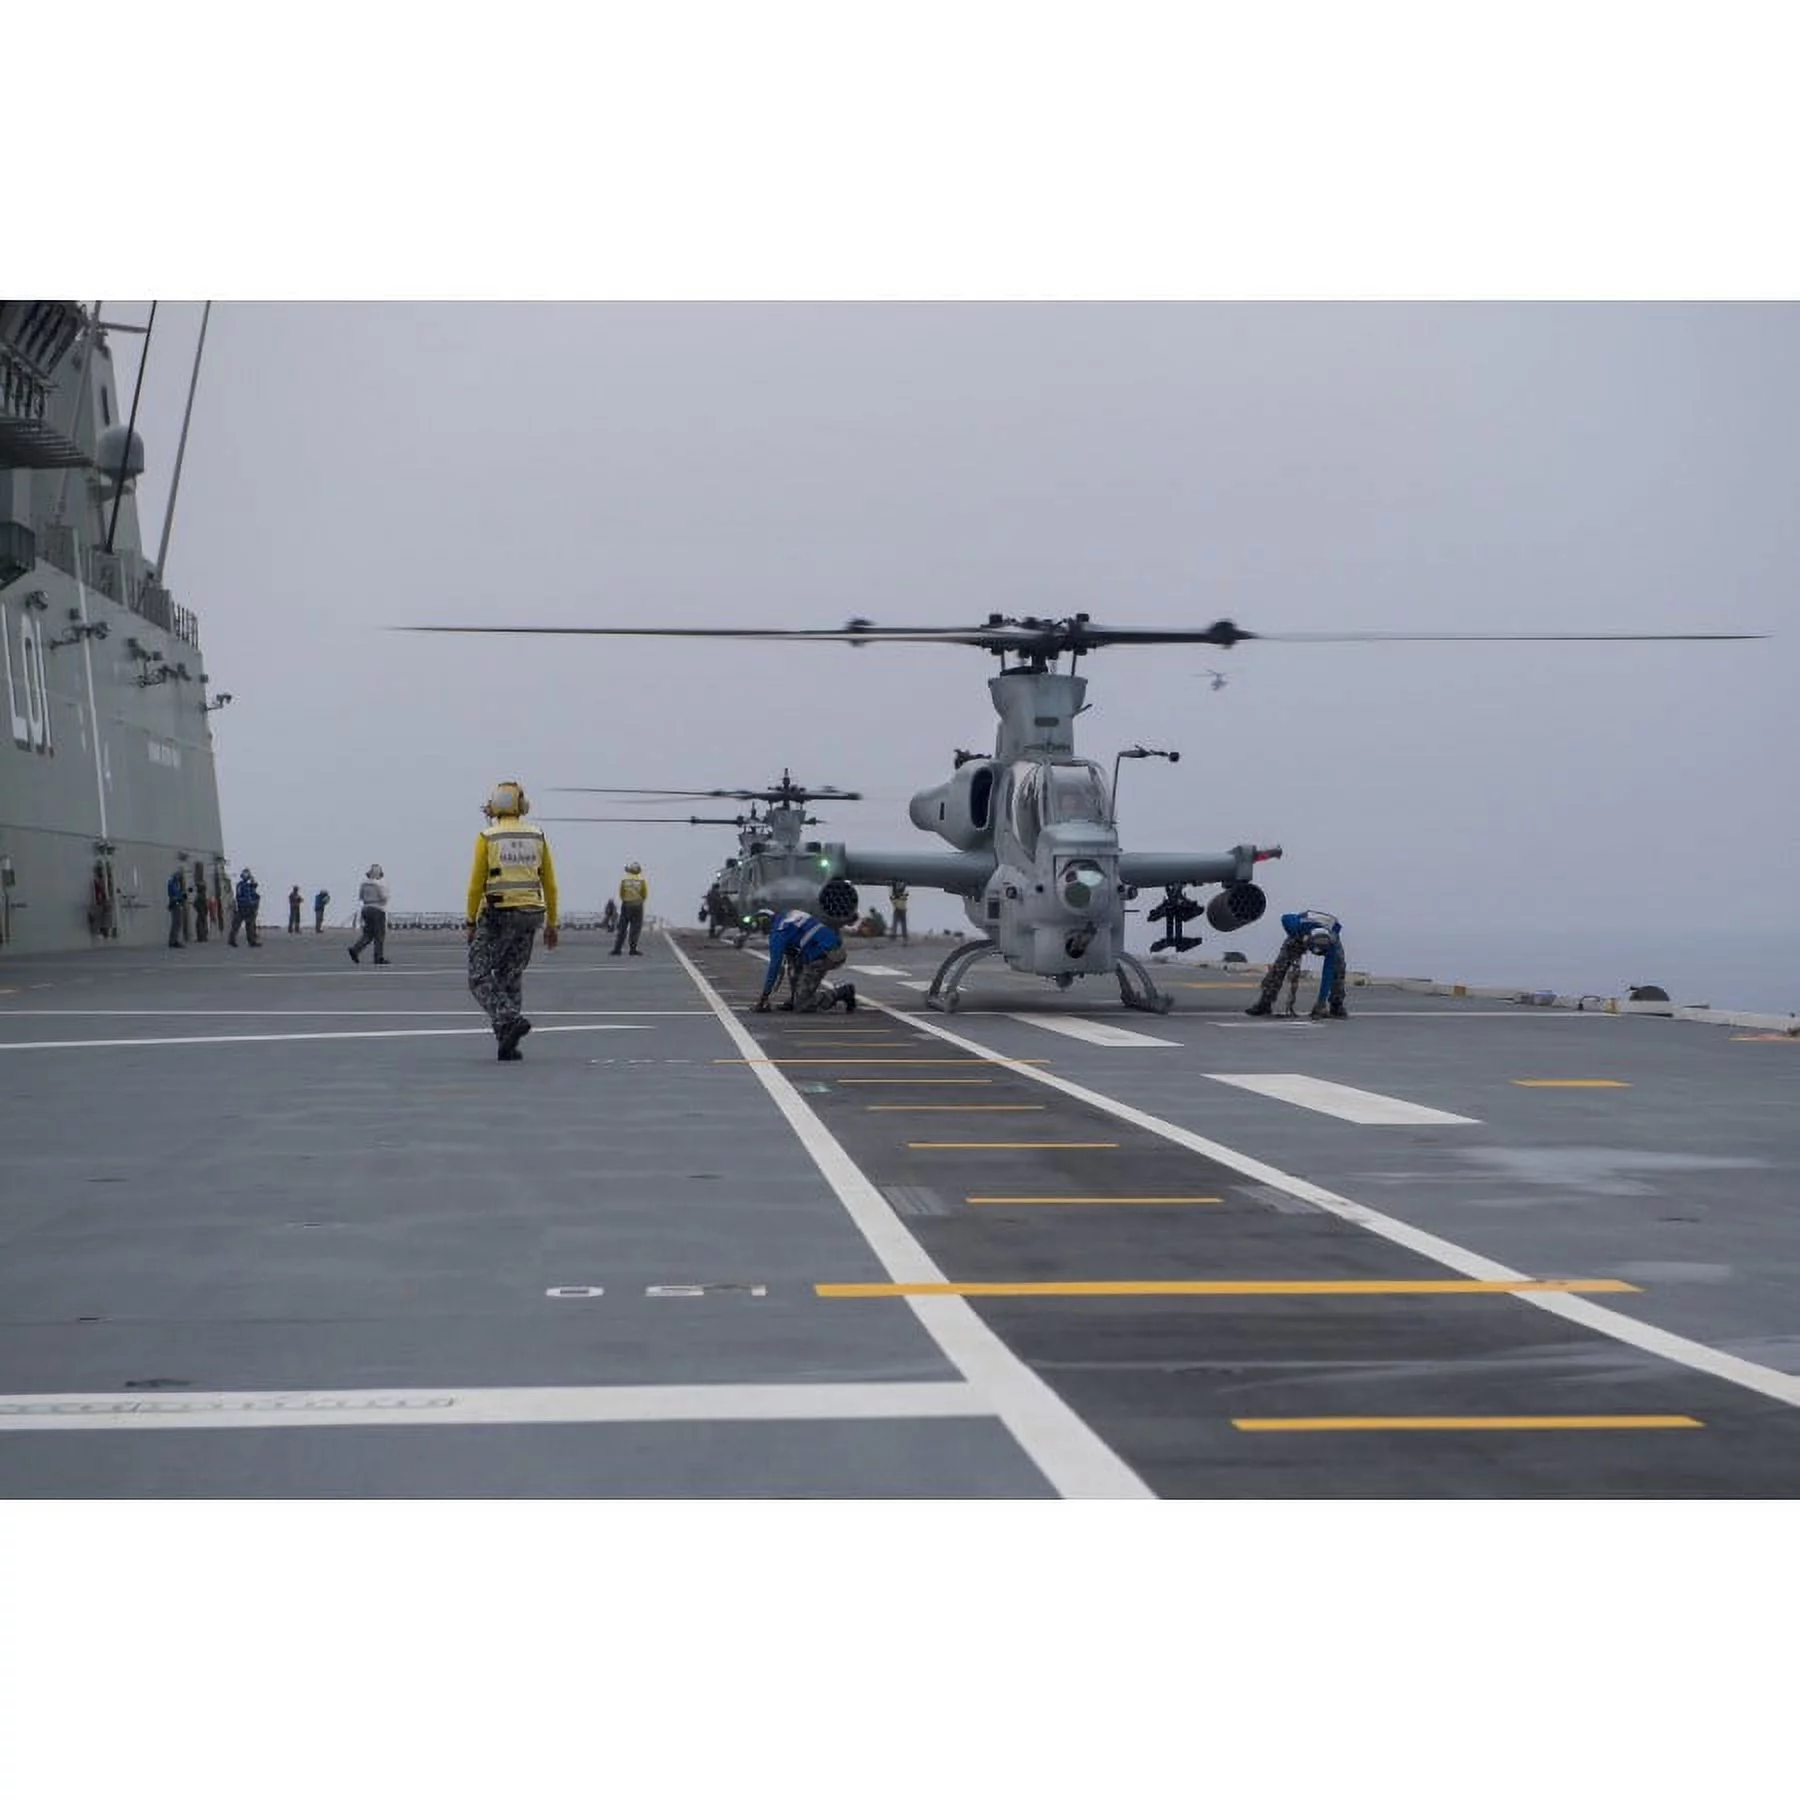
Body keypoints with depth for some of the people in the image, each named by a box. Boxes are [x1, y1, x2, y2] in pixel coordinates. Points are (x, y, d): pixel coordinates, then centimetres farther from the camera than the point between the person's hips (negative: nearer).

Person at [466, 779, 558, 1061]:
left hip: (497, 915, -5)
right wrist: (551, 923, 14)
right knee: (511, 978, 13)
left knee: (480, 977, 3)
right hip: (530, 914, 5)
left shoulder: (487, 838, -6)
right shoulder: (537, 837, 6)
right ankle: (508, 1045, 9)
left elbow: (476, 884, -7)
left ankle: (510, 1019, -19)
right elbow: (549, 884, 8)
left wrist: (470, 921, 1)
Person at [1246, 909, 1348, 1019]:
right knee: (1279, 966, -17)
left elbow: (1328, 973, -41)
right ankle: (1264, 1005, -15)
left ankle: (1336, 1008, -12)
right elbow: (1285, 917, -21)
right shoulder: (1299, 925, -45)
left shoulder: (1331, 944, -44)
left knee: (1336, 968, -24)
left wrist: (1322, 1001, -41)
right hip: (1300, 935, 1)